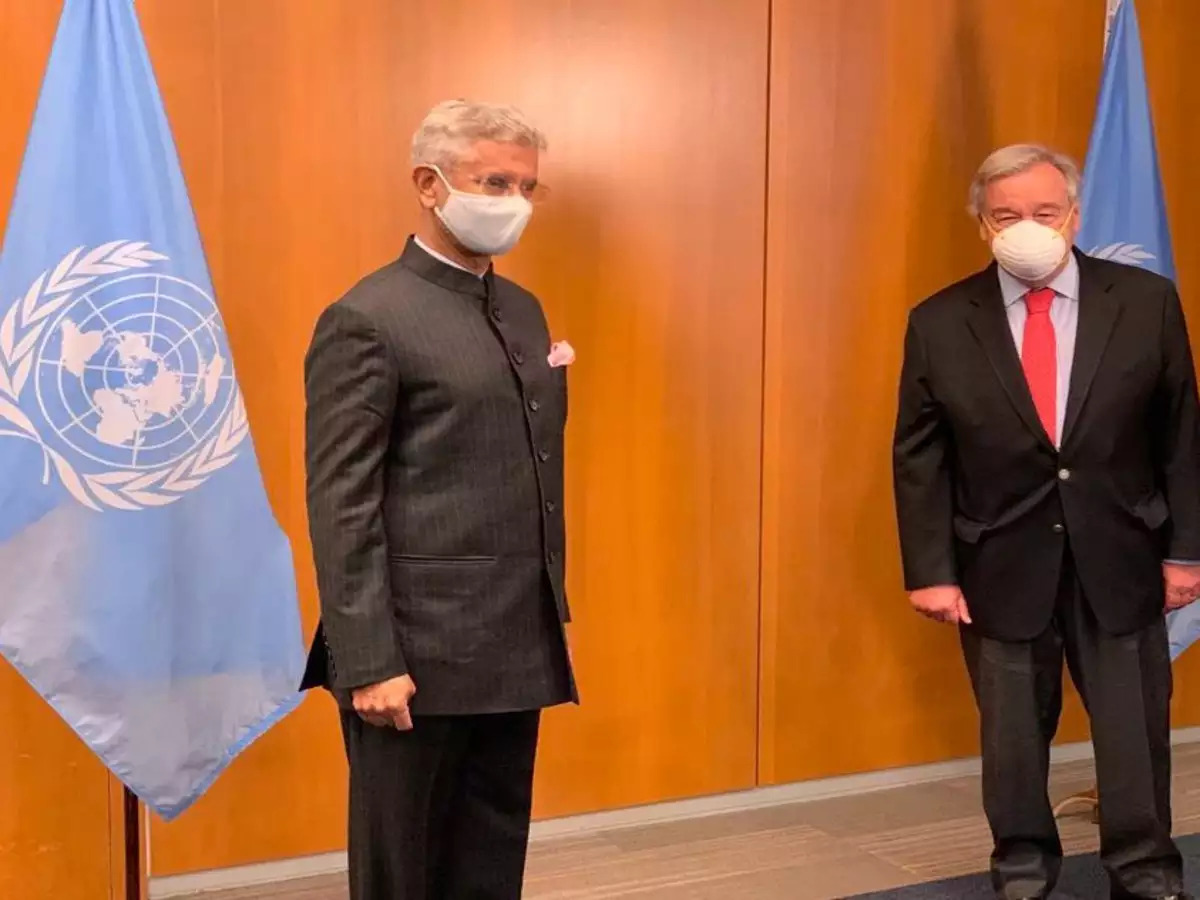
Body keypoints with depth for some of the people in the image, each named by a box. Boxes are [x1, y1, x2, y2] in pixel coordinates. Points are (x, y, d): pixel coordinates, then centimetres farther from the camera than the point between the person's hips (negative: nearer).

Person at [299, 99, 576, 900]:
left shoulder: (524, 311, 14)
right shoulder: (368, 320, -10)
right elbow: (342, 508, -14)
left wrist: (549, 614, 16)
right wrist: (369, 661, -18)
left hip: (516, 647, 7)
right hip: (419, 651, -7)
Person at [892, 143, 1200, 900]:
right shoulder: (941, 323, -5)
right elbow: (920, 459, -3)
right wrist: (930, 571, -7)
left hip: (1118, 557, 1)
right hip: (1001, 564, 0)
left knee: (1136, 725, 9)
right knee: (1013, 728, 12)